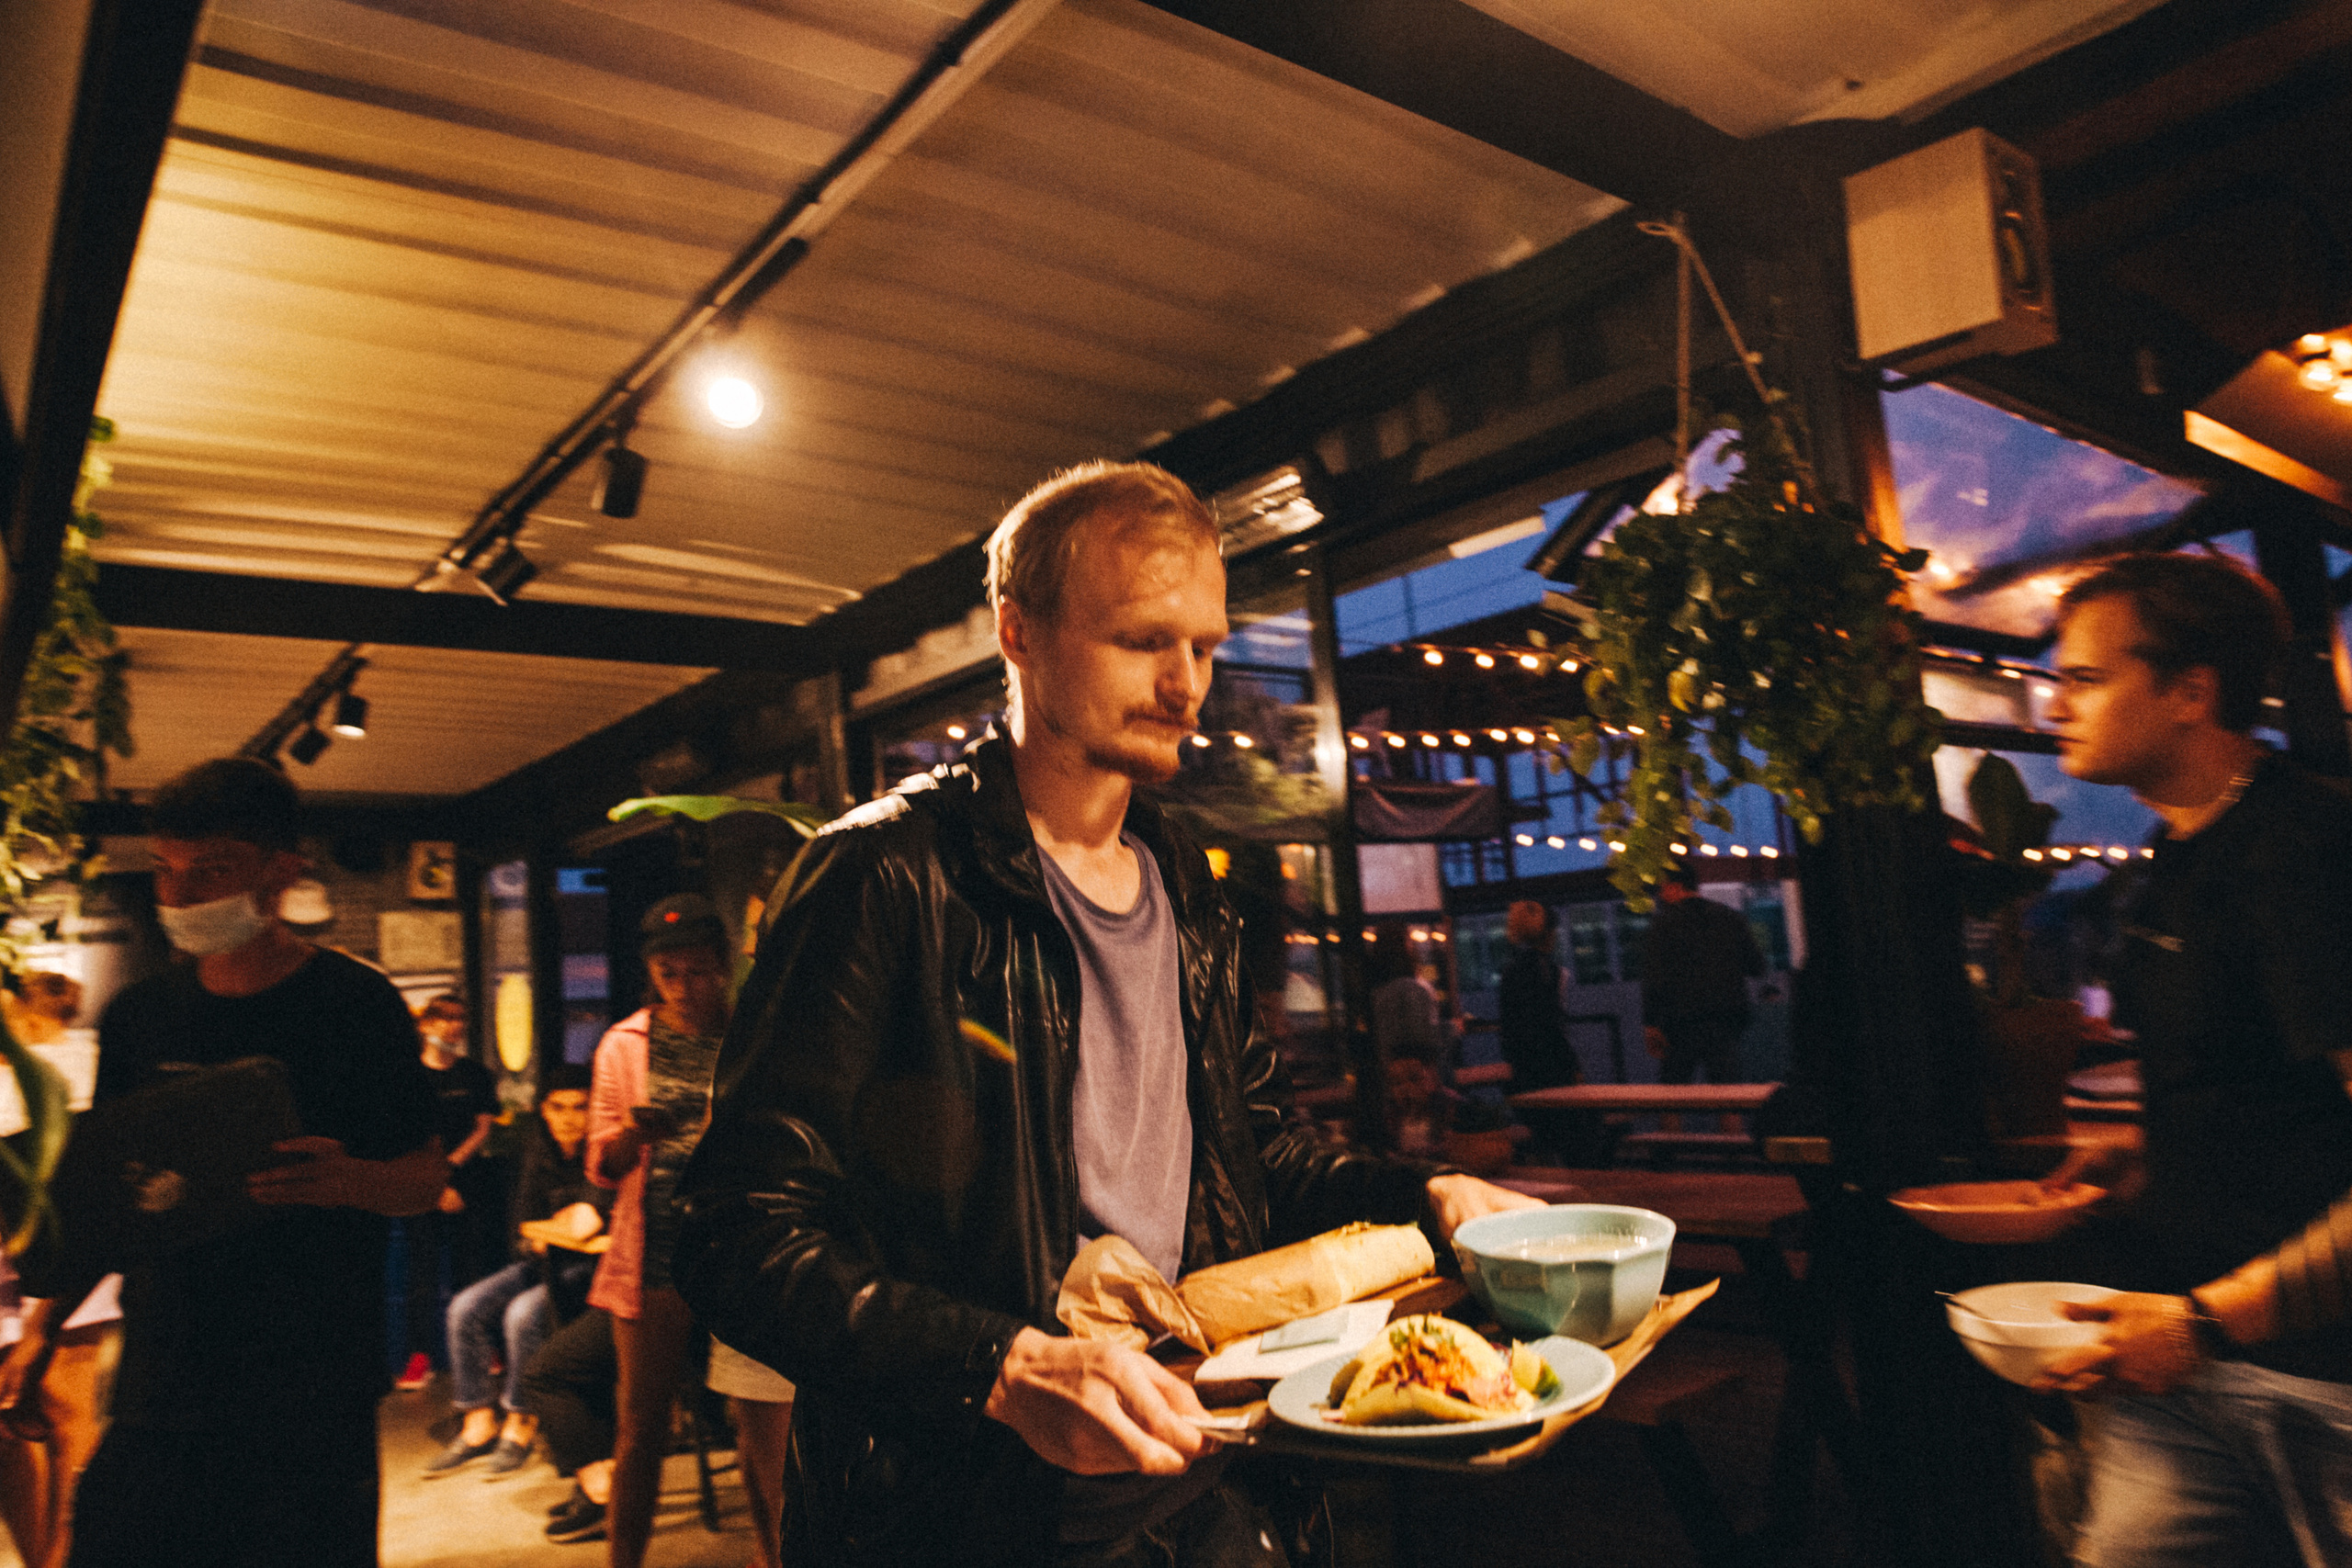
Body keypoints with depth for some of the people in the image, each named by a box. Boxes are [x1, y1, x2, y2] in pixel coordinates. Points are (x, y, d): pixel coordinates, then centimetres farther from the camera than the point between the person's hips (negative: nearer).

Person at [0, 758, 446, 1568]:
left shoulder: (355, 1003, -7)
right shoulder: (138, 1015, 6)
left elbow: (428, 1173, -4)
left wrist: (353, 1180, -24)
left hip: (311, 1390, -4)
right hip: (160, 1378, 4)